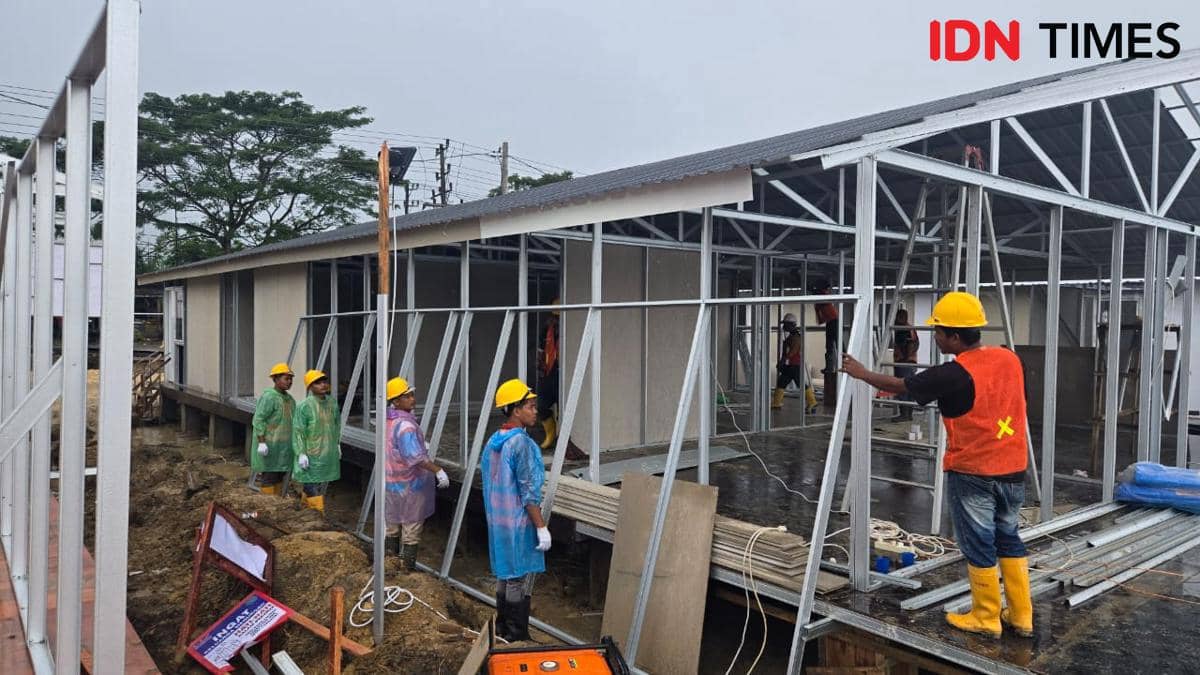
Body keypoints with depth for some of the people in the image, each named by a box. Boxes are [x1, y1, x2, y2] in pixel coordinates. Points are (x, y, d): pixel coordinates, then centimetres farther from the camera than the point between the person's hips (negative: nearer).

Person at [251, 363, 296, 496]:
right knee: (269, 476, -2)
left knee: (280, 475, 12)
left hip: (283, 447, 8)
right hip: (270, 446, -8)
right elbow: (258, 420, -18)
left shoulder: (289, 399, 11)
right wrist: (262, 443, -22)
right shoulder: (268, 397, -15)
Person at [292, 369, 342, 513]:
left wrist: (337, 443, 20)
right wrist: (301, 453, -16)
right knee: (311, 482, 0)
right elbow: (298, 431, -14)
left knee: (324, 482, 15)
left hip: (329, 452, 7)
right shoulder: (304, 406, -16)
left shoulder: (332, 402, 4)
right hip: (312, 453, -7)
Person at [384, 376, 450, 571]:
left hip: (391, 481, 9)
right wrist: (438, 470, -32)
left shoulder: (387, 419, 4)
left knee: (391, 525, 20)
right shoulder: (405, 425, -25)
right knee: (412, 527, 5)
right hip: (410, 484, -9)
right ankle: (409, 568, 13)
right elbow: (415, 456, -34)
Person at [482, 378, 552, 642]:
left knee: (504, 575, 18)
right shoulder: (522, 443, -19)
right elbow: (529, 492, -20)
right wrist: (541, 527, -15)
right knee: (518, 580, 2)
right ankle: (517, 637, 12)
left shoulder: (492, 441, 7)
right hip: (518, 522, -8)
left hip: (497, 520, 8)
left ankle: (503, 629, 30)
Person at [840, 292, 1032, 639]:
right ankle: (1021, 616, 26)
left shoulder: (954, 375, -20)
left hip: (972, 473, -7)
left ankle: (986, 618, 19)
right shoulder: (1009, 359, 0)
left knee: (979, 546, 7)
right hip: (1013, 470, 7)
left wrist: (861, 373, 7)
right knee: (1009, 540, 18)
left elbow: (900, 386, -9)